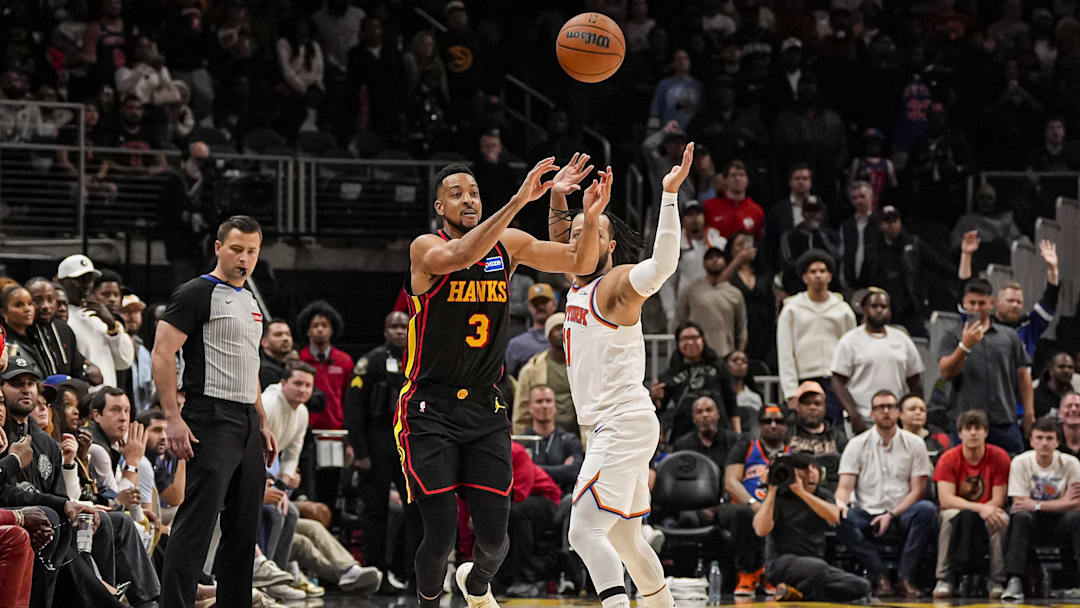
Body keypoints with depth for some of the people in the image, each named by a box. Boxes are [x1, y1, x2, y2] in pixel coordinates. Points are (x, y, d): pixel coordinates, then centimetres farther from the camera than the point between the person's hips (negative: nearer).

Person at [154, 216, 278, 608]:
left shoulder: (250, 301, 20)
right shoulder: (197, 294, -7)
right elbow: (162, 355, -13)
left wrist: (262, 422, 21)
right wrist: (174, 419, -20)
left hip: (247, 423, 9)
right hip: (212, 421, -9)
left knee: (243, 528, 10)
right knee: (196, 524, -14)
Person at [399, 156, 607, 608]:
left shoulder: (507, 244, 5)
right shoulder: (426, 249, -11)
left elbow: (580, 263, 6)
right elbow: (461, 256, -33)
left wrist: (591, 217, -14)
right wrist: (517, 202, -41)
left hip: (485, 409, 4)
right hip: (429, 411, -4)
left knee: (494, 537, 0)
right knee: (440, 534, -9)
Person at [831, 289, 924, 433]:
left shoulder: (902, 339, 14)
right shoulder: (850, 341, 2)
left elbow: (915, 382, 17)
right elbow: (838, 382, -3)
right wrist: (854, 415, -14)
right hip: (864, 419, -3)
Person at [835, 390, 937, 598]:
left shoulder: (914, 444, 6)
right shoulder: (857, 445, 7)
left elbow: (917, 490, 1)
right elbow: (845, 486, 0)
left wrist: (891, 515, -13)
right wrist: (840, 502, -25)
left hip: (902, 515, 0)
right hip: (868, 514, 0)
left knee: (927, 509, -33)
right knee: (844, 518, -32)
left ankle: (906, 578, -28)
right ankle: (881, 578, -26)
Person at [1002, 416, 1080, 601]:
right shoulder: (1020, 463, -9)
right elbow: (1019, 503, -15)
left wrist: (1037, 505, -21)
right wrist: (1061, 503, -17)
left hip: (1060, 523, 0)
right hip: (1032, 523, 0)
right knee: (1020, 516, -33)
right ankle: (1014, 582, -40)